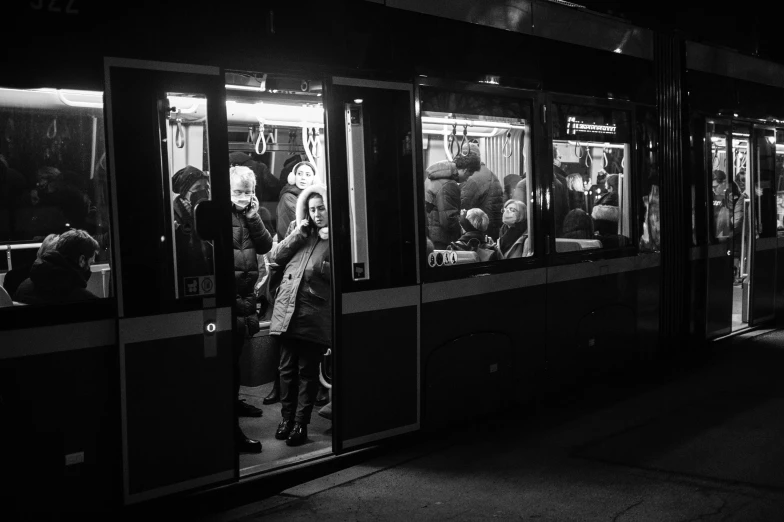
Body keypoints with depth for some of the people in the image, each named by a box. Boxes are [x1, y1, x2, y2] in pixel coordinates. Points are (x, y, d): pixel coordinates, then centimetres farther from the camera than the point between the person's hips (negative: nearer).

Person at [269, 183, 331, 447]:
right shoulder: (298, 228, 16)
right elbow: (275, 256, 8)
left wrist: (322, 268, -19)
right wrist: (297, 234, 0)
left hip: (316, 312, -4)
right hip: (287, 307, 4)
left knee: (308, 370, 3)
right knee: (287, 367, 8)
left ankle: (301, 423, 11)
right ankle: (287, 418, 20)